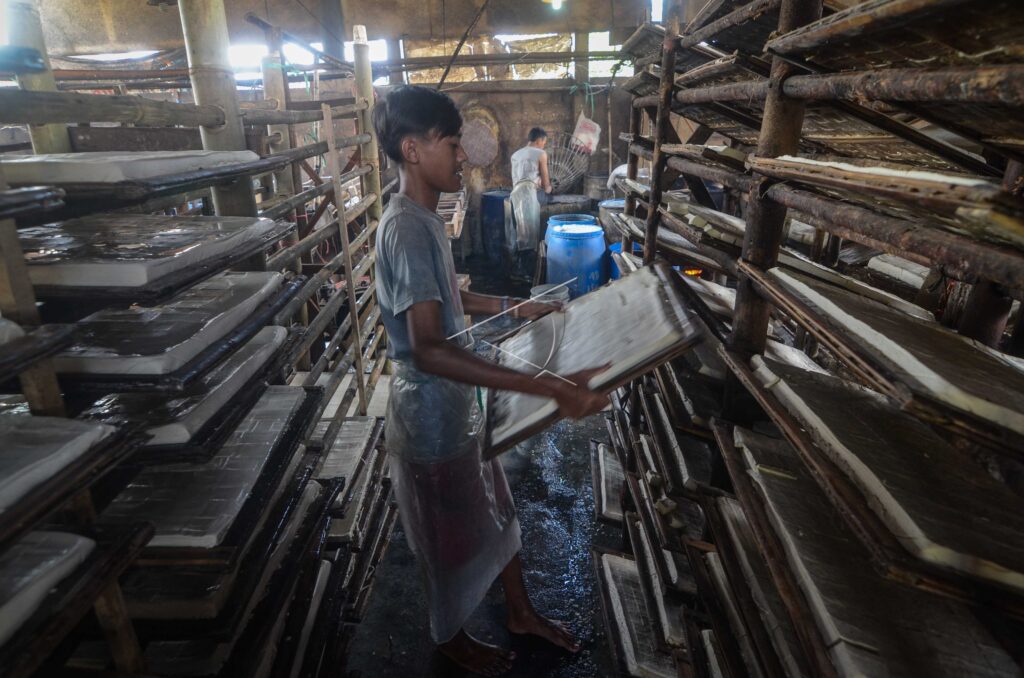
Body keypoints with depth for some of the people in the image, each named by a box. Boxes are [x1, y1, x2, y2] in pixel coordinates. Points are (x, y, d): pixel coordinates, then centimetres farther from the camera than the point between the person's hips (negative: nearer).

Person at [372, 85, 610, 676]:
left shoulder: (425, 218, 5)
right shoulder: (406, 228, -27)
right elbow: (429, 350, -36)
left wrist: (512, 307, 17)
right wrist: (549, 388, -42)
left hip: (459, 401, 9)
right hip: (432, 412, -9)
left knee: (495, 509, 24)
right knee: (450, 532, 14)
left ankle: (521, 612, 47)